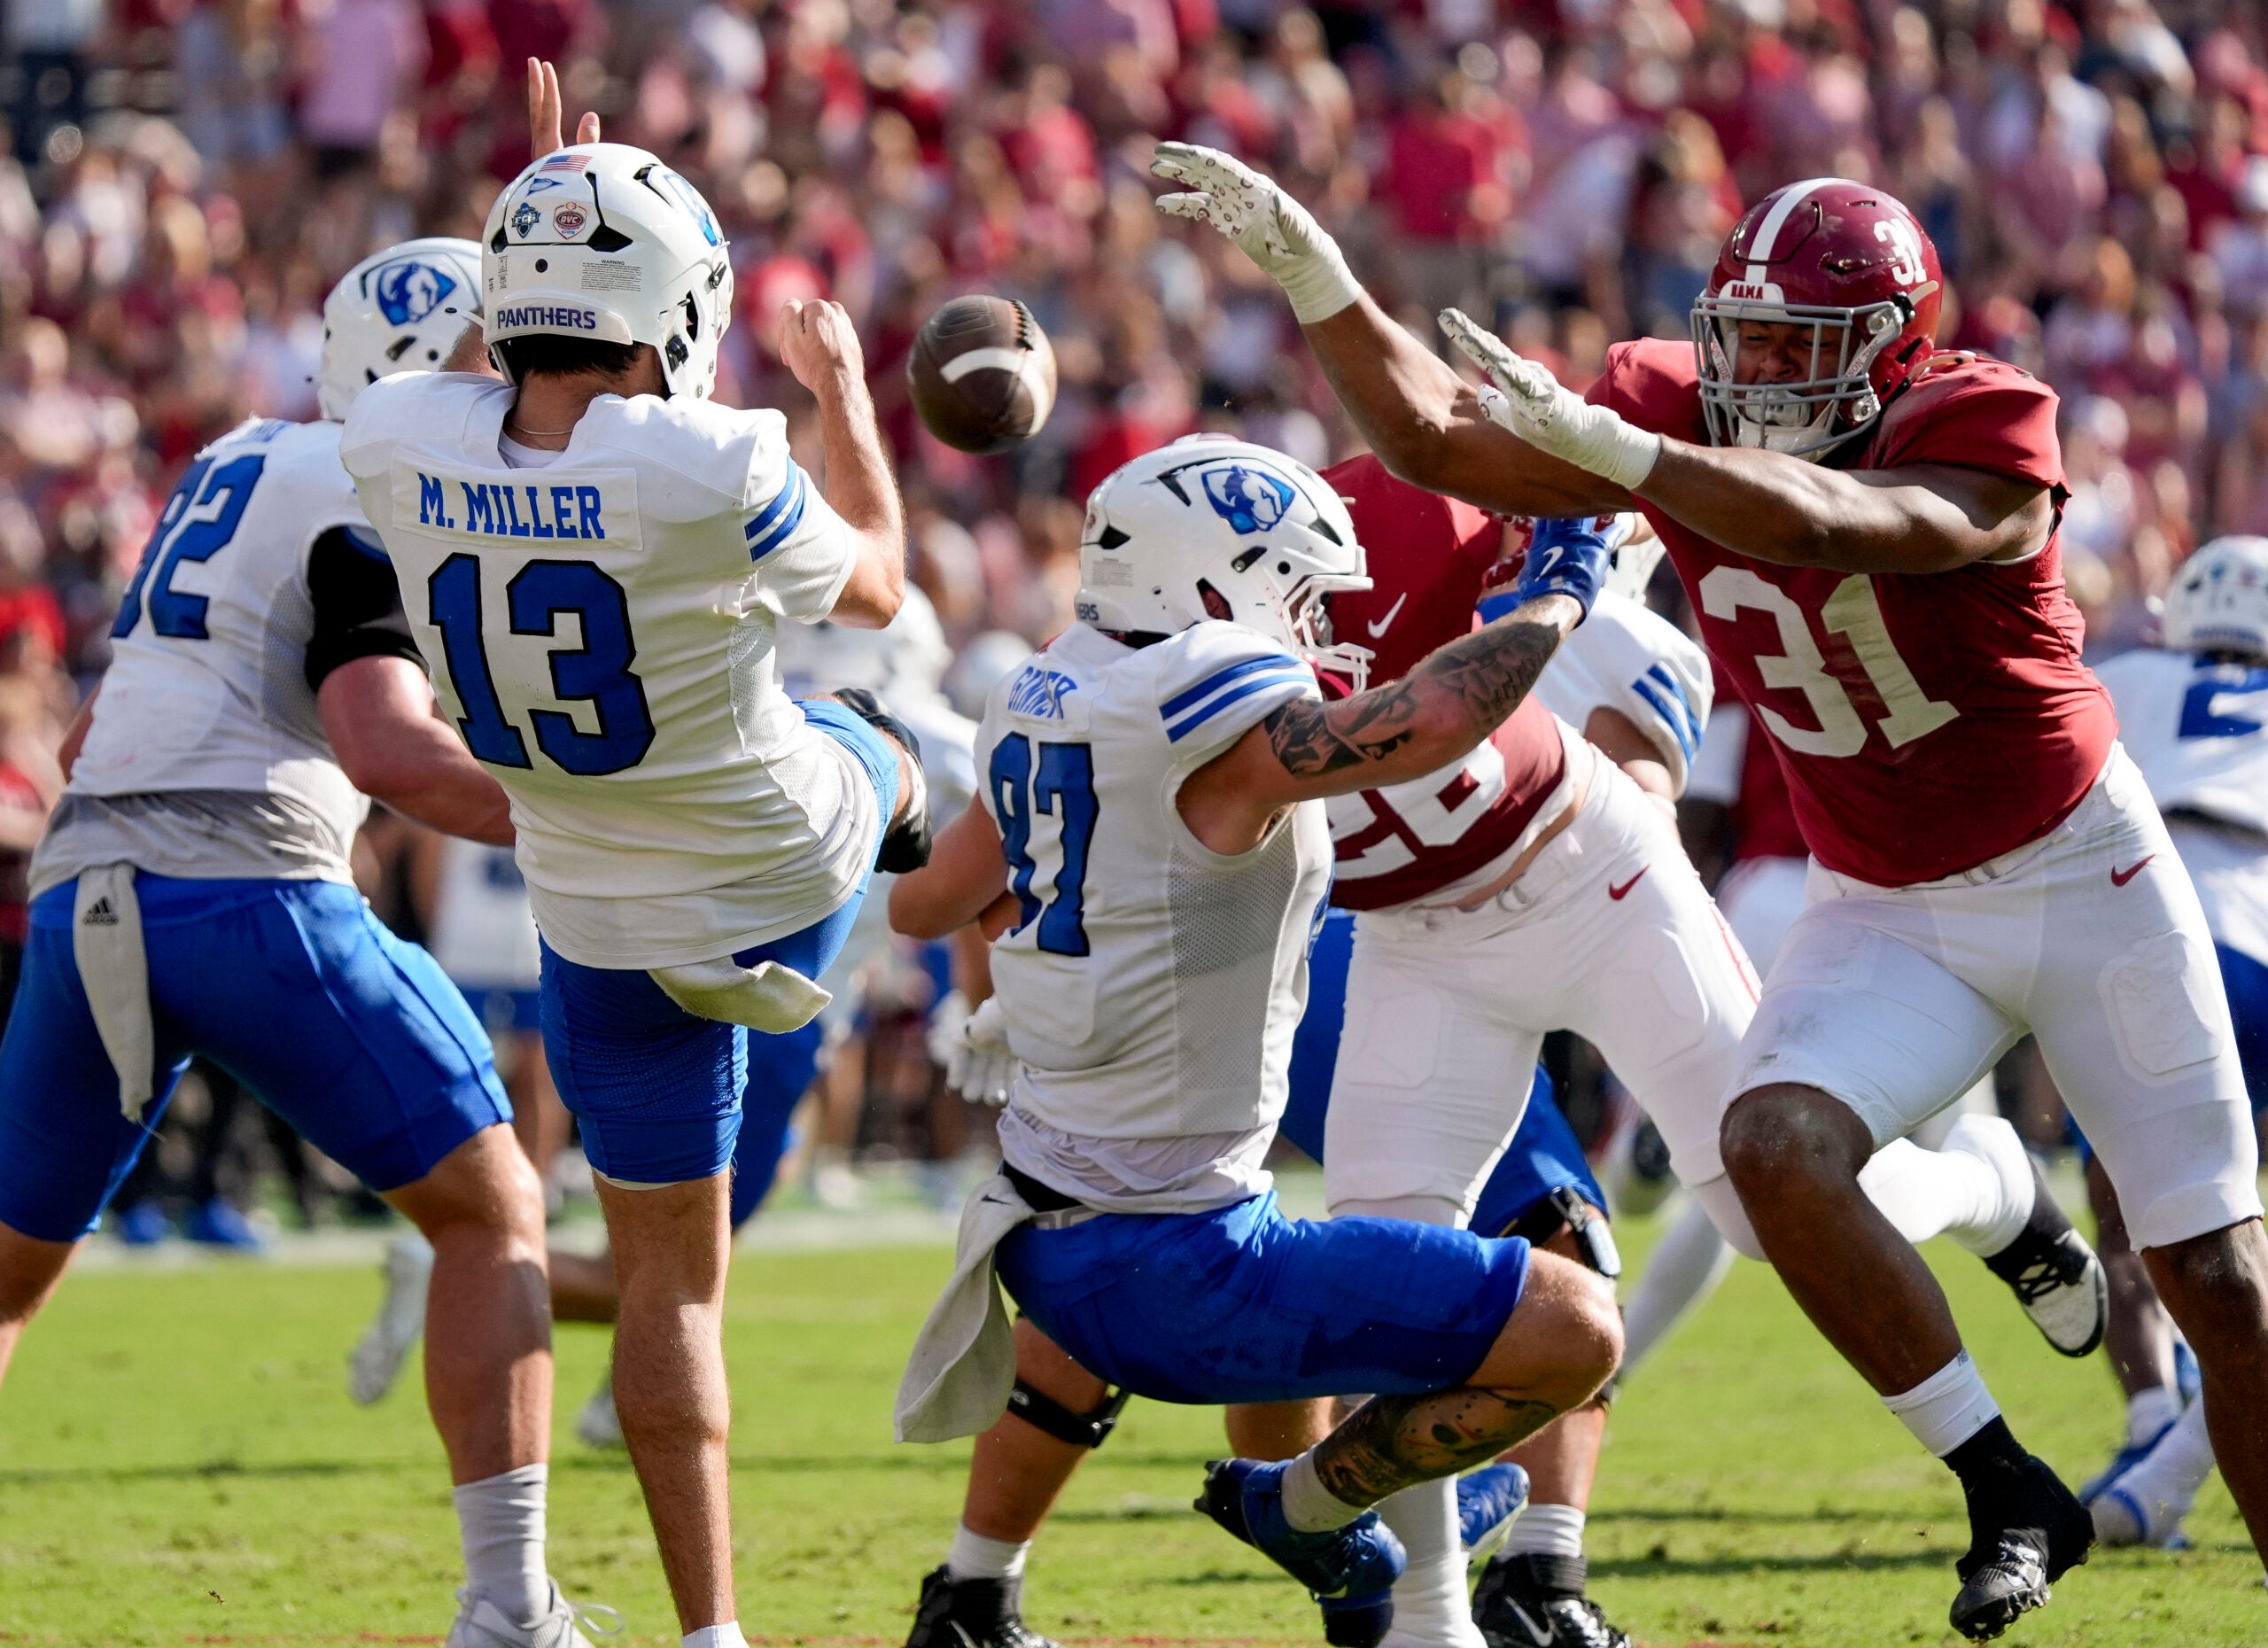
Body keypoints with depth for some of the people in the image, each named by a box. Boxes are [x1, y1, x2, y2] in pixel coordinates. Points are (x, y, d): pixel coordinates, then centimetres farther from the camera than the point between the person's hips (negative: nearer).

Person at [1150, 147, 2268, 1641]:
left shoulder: (1985, 430, -25)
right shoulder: (1685, 416, -8)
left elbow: (1820, 525, -44)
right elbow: (1439, 441, -7)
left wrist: (1592, 442, -52)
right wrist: (1312, 274, -21)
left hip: (2083, 875, -4)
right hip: (1888, 912, 4)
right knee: (1779, 1145, -25)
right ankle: (2008, 1497, -12)